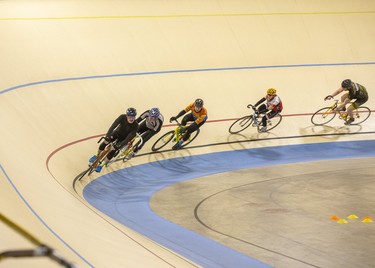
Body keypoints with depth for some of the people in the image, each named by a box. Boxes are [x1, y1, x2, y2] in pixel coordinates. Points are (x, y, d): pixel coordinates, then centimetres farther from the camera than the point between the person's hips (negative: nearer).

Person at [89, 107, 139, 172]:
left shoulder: (135, 126, -34)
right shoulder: (122, 117, -30)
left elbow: (128, 139, -37)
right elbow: (113, 126, -38)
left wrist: (117, 146, -44)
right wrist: (107, 137, -50)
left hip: (123, 138, -2)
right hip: (117, 132, 2)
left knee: (113, 150, -17)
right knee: (105, 142, -15)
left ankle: (101, 165, 5)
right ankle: (97, 156, 16)